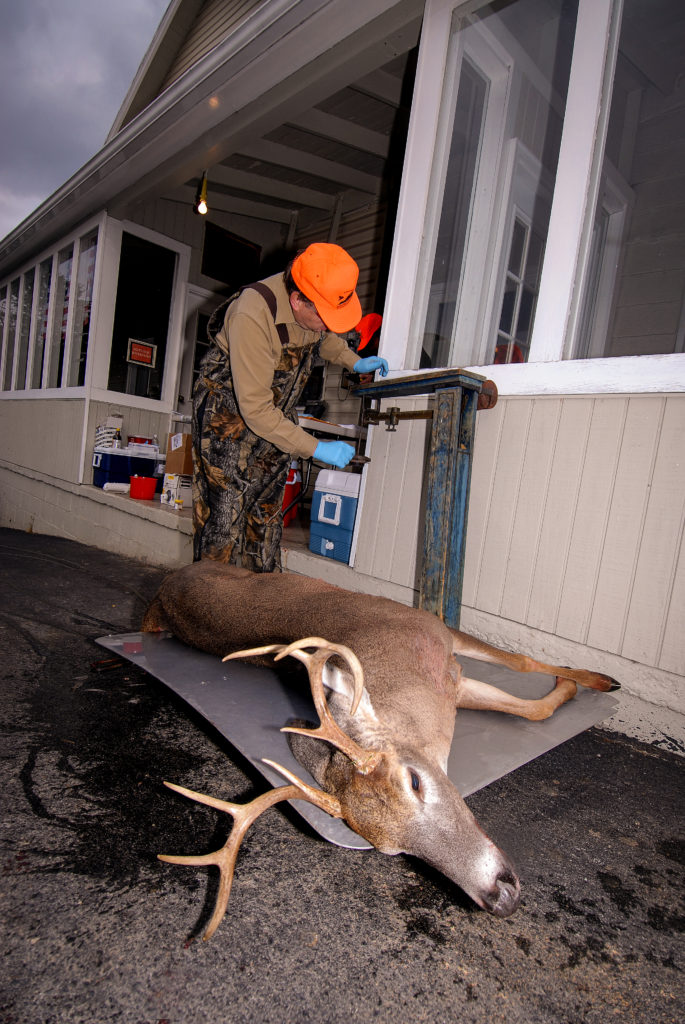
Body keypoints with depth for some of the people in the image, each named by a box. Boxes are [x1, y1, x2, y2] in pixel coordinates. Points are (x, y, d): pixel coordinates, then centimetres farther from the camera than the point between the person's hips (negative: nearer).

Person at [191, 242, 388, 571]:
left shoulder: (317, 307, -10)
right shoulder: (252, 316, -32)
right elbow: (255, 410, -30)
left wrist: (353, 361, 2)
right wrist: (315, 448, -29)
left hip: (277, 415, 6)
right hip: (229, 411, -6)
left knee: (267, 515, 8)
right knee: (224, 517, -8)